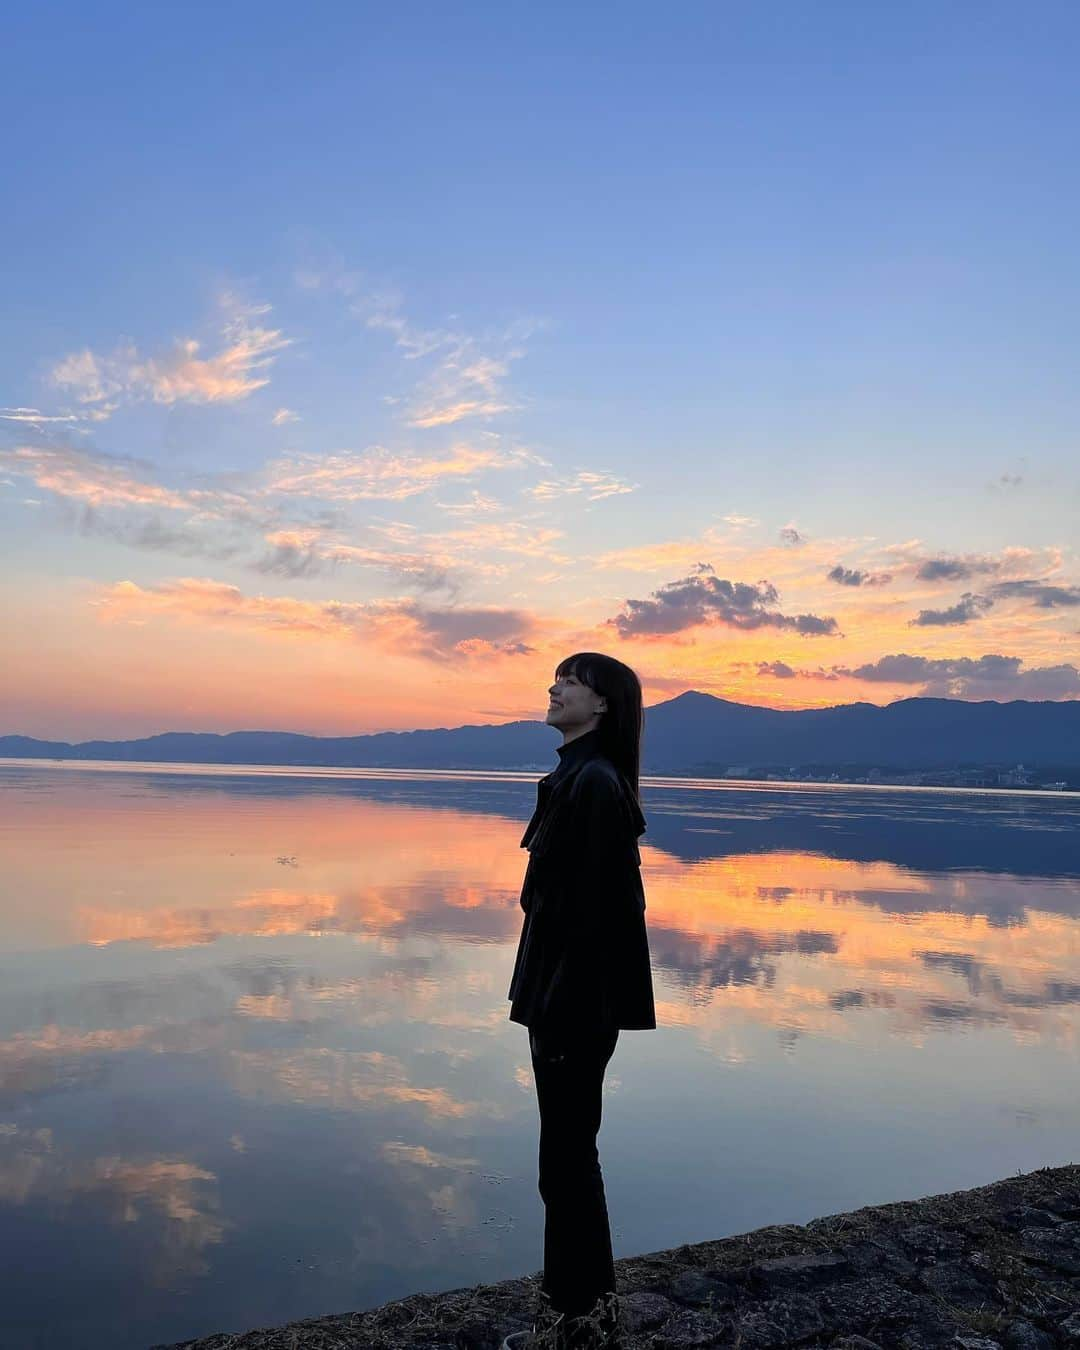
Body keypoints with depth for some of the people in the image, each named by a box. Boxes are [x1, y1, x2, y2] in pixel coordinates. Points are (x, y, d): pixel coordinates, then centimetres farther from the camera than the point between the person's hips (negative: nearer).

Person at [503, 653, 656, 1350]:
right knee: (568, 1156, 18)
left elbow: (595, 908, -21)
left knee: (568, 1159, 4)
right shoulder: (578, 777, 11)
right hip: (561, 995, 9)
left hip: (578, 1003, -9)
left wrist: (566, 1011, -19)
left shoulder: (596, 783, -18)